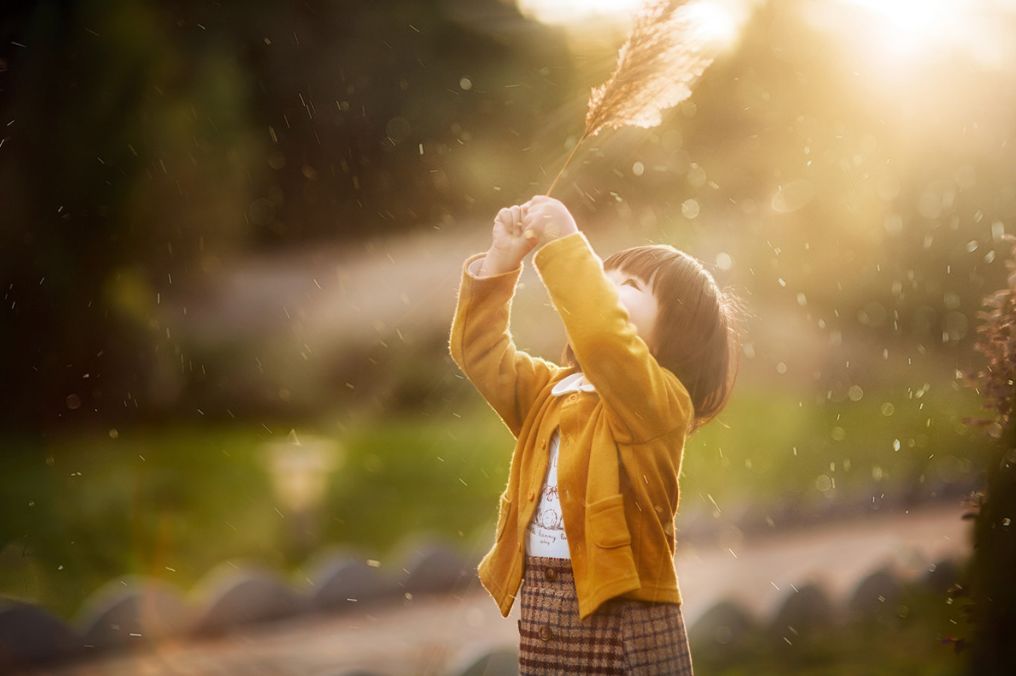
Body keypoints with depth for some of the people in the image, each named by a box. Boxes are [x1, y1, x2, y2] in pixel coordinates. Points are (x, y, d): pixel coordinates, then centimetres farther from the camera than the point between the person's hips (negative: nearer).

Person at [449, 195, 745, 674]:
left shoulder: (662, 401, -9)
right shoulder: (549, 391, 16)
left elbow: (603, 338, -27)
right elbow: (481, 353, 9)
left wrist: (564, 244, -21)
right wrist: (501, 261, -3)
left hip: (626, 619, -7)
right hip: (543, 611, 7)